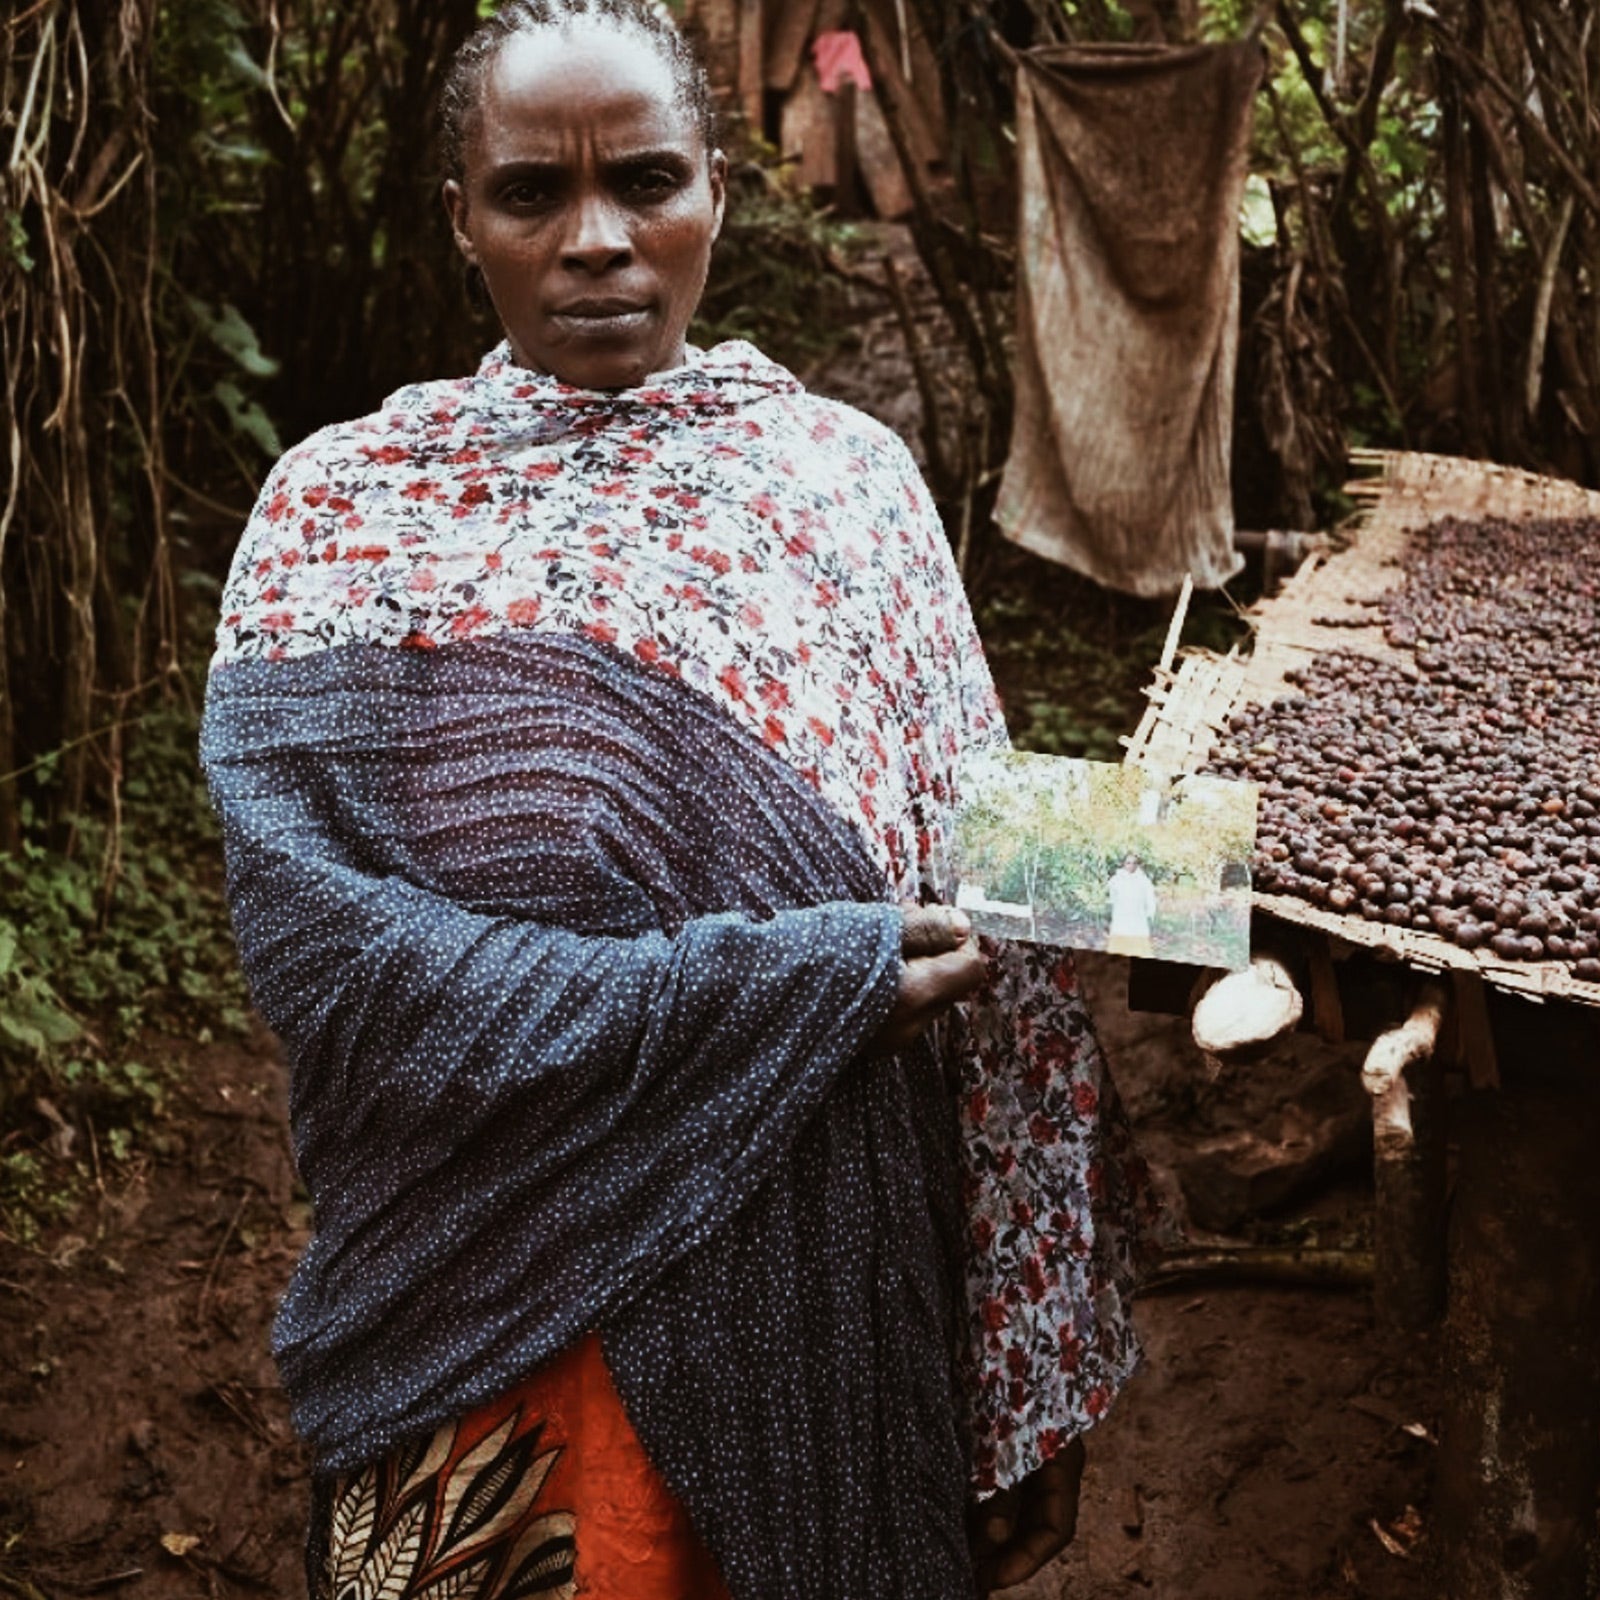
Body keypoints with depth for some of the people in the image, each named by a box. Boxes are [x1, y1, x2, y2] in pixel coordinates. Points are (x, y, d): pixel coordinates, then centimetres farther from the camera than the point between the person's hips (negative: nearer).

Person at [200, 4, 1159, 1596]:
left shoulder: (848, 474, 0)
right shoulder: (343, 507, -7)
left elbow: (971, 865, 2)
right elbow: (318, 942, -17)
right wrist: (789, 985, -20)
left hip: (833, 1267, 2)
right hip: (513, 1284, -2)